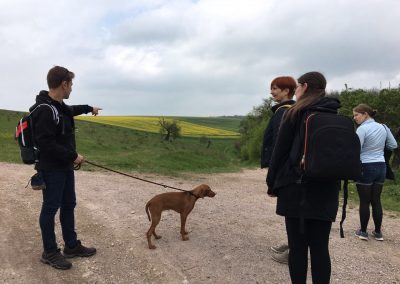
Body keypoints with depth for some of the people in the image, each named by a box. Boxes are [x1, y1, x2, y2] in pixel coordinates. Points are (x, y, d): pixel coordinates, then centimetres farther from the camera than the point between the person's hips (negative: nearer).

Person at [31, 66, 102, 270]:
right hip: (52, 169, -10)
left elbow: (70, 111, 33)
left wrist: (89, 108, 47)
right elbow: (46, 144, -27)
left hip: (65, 168, 10)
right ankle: (50, 252, 19)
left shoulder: (59, 106, 8)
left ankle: (72, 246, 29)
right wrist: (73, 156, -21)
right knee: (50, 208, 4)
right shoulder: (44, 110, -23)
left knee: (68, 205, 16)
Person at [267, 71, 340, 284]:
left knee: (297, 246, 4)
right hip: (327, 190, 4)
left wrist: (272, 184, 3)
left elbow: (280, 151, -5)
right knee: (320, 247, 8)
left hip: (296, 187, -4)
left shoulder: (295, 113, -3)